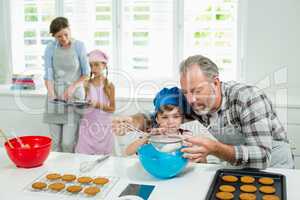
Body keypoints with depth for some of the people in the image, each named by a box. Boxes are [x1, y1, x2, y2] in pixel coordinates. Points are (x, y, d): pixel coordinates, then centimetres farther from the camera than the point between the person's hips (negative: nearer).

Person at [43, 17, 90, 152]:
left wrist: (73, 87, -13)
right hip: (55, 96, 2)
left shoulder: (79, 46, -4)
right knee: (55, 141, 3)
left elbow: (86, 73, 1)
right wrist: (52, 94, -17)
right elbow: (48, 74, -3)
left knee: (68, 143, -7)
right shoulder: (50, 48, -1)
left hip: (74, 95, -2)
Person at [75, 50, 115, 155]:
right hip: (88, 125, 2)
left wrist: (98, 105, -18)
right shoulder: (87, 84, 4)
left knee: (101, 154, 1)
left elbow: (112, 108, -4)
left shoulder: (109, 85, -2)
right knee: (84, 154, -2)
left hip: (103, 126, -2)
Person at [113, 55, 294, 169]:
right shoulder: (196, 103, -13)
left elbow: (262, 156, -35)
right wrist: (134, 120, -25)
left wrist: (214, 149, -49)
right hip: (238, 163, 3)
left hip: (272, 164, -3)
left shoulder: (248, 98, -30)